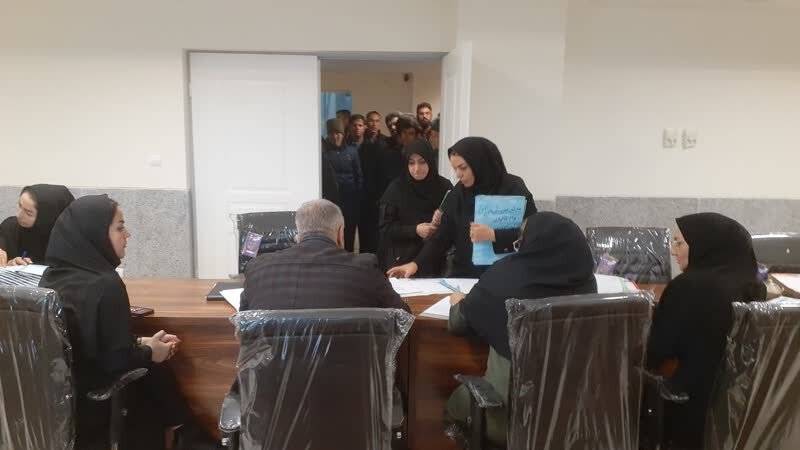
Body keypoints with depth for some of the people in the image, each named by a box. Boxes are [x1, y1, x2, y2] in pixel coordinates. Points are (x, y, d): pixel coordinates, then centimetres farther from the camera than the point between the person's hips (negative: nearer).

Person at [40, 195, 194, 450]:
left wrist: (139, 342, 7)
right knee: (158, 377, 17)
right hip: (93, 407, -7)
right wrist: (149, 352, -2)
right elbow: (117, 361, -20)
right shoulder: (106, 285, -23)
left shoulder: (51, 276, 0)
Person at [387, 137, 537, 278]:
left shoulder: (513, 188, -4)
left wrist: (493, 235, -22)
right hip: (464, 275, 3)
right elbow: (442, 237, 4)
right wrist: (416, 264, -10)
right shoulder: (458, 193, 7)